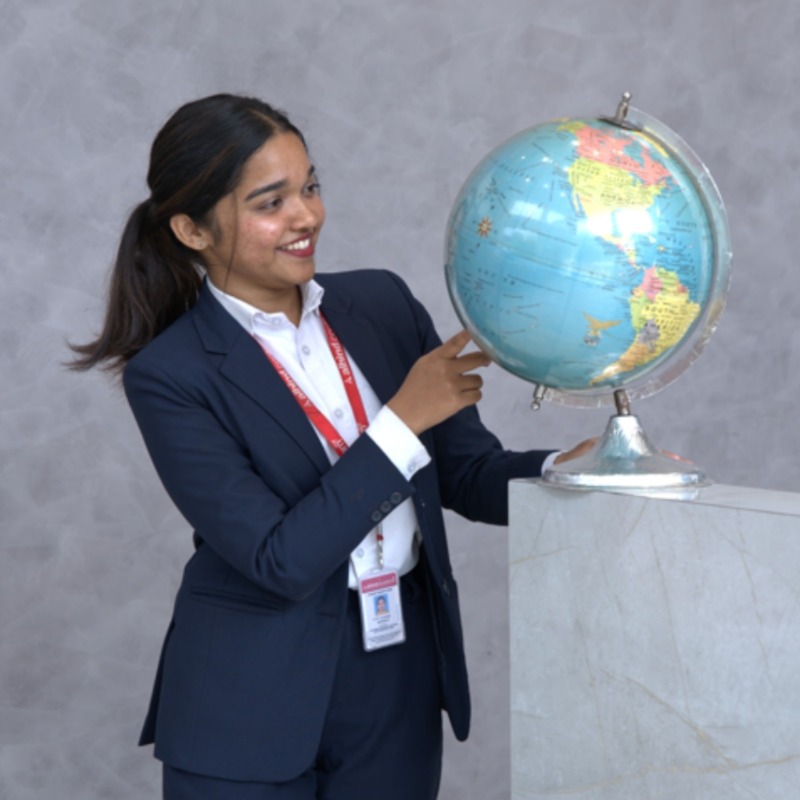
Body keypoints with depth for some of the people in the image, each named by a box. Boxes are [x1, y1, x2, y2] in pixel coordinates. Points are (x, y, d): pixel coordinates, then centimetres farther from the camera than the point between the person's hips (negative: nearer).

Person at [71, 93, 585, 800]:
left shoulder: (382, 303, 2)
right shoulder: (169, 375, -13)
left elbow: (471, 475, 4)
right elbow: (281, 561, -19)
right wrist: (404, 419, -22)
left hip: (400, 688, 4)